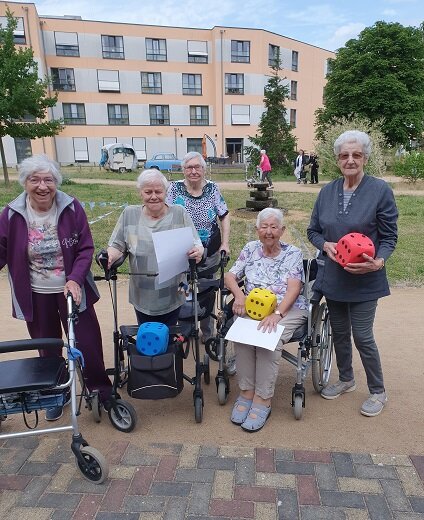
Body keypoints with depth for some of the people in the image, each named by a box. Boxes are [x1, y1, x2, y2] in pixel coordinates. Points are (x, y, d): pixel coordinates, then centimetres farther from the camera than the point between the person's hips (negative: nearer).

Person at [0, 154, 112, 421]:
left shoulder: (72, 208, -11)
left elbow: (86, 248, -8)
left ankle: (101, 389, 31)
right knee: (47, 348, 16)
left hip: (71, 289, -1)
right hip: (36, 296, 2)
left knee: (87, 342, 7)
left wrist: (75, 279, -21)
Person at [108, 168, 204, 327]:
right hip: (142, 298, 1)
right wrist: (110, 257, -18)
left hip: (172, 296, -1)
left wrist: (198, 252, -25)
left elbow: (196, 245, -3)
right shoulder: (129, 214, 1)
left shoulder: (179, 214, -3)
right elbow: (117, 246, 4)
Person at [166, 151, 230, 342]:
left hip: (210, 254, 1)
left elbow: (224, 216, 3)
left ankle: (207, 333, 34)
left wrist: (225, 243, -5)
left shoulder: (212, 188, -3)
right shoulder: (175, 188, -6)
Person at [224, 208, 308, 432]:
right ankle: (246, 392, -16)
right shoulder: (250, 249, 11)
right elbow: (230, 276, 8)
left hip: (287, 309, -2)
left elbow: (294, 289, -9)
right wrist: (239, 294, -14)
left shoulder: (293, 253, 2)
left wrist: (276, 314, -24)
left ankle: (263, 399, -20)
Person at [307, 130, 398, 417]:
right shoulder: (327, 191, 3)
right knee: (339, 332, 17)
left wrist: (378, 262, -24)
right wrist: (326, 245, -11)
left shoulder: (380, 190, -9)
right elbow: (313, 230, 9)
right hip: (333, 275, 5)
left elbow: (389, 237, -6)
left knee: (362, 336, 1)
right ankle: (346, 379, 40)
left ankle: (378, 391, 25)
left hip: (364, 280, -4)